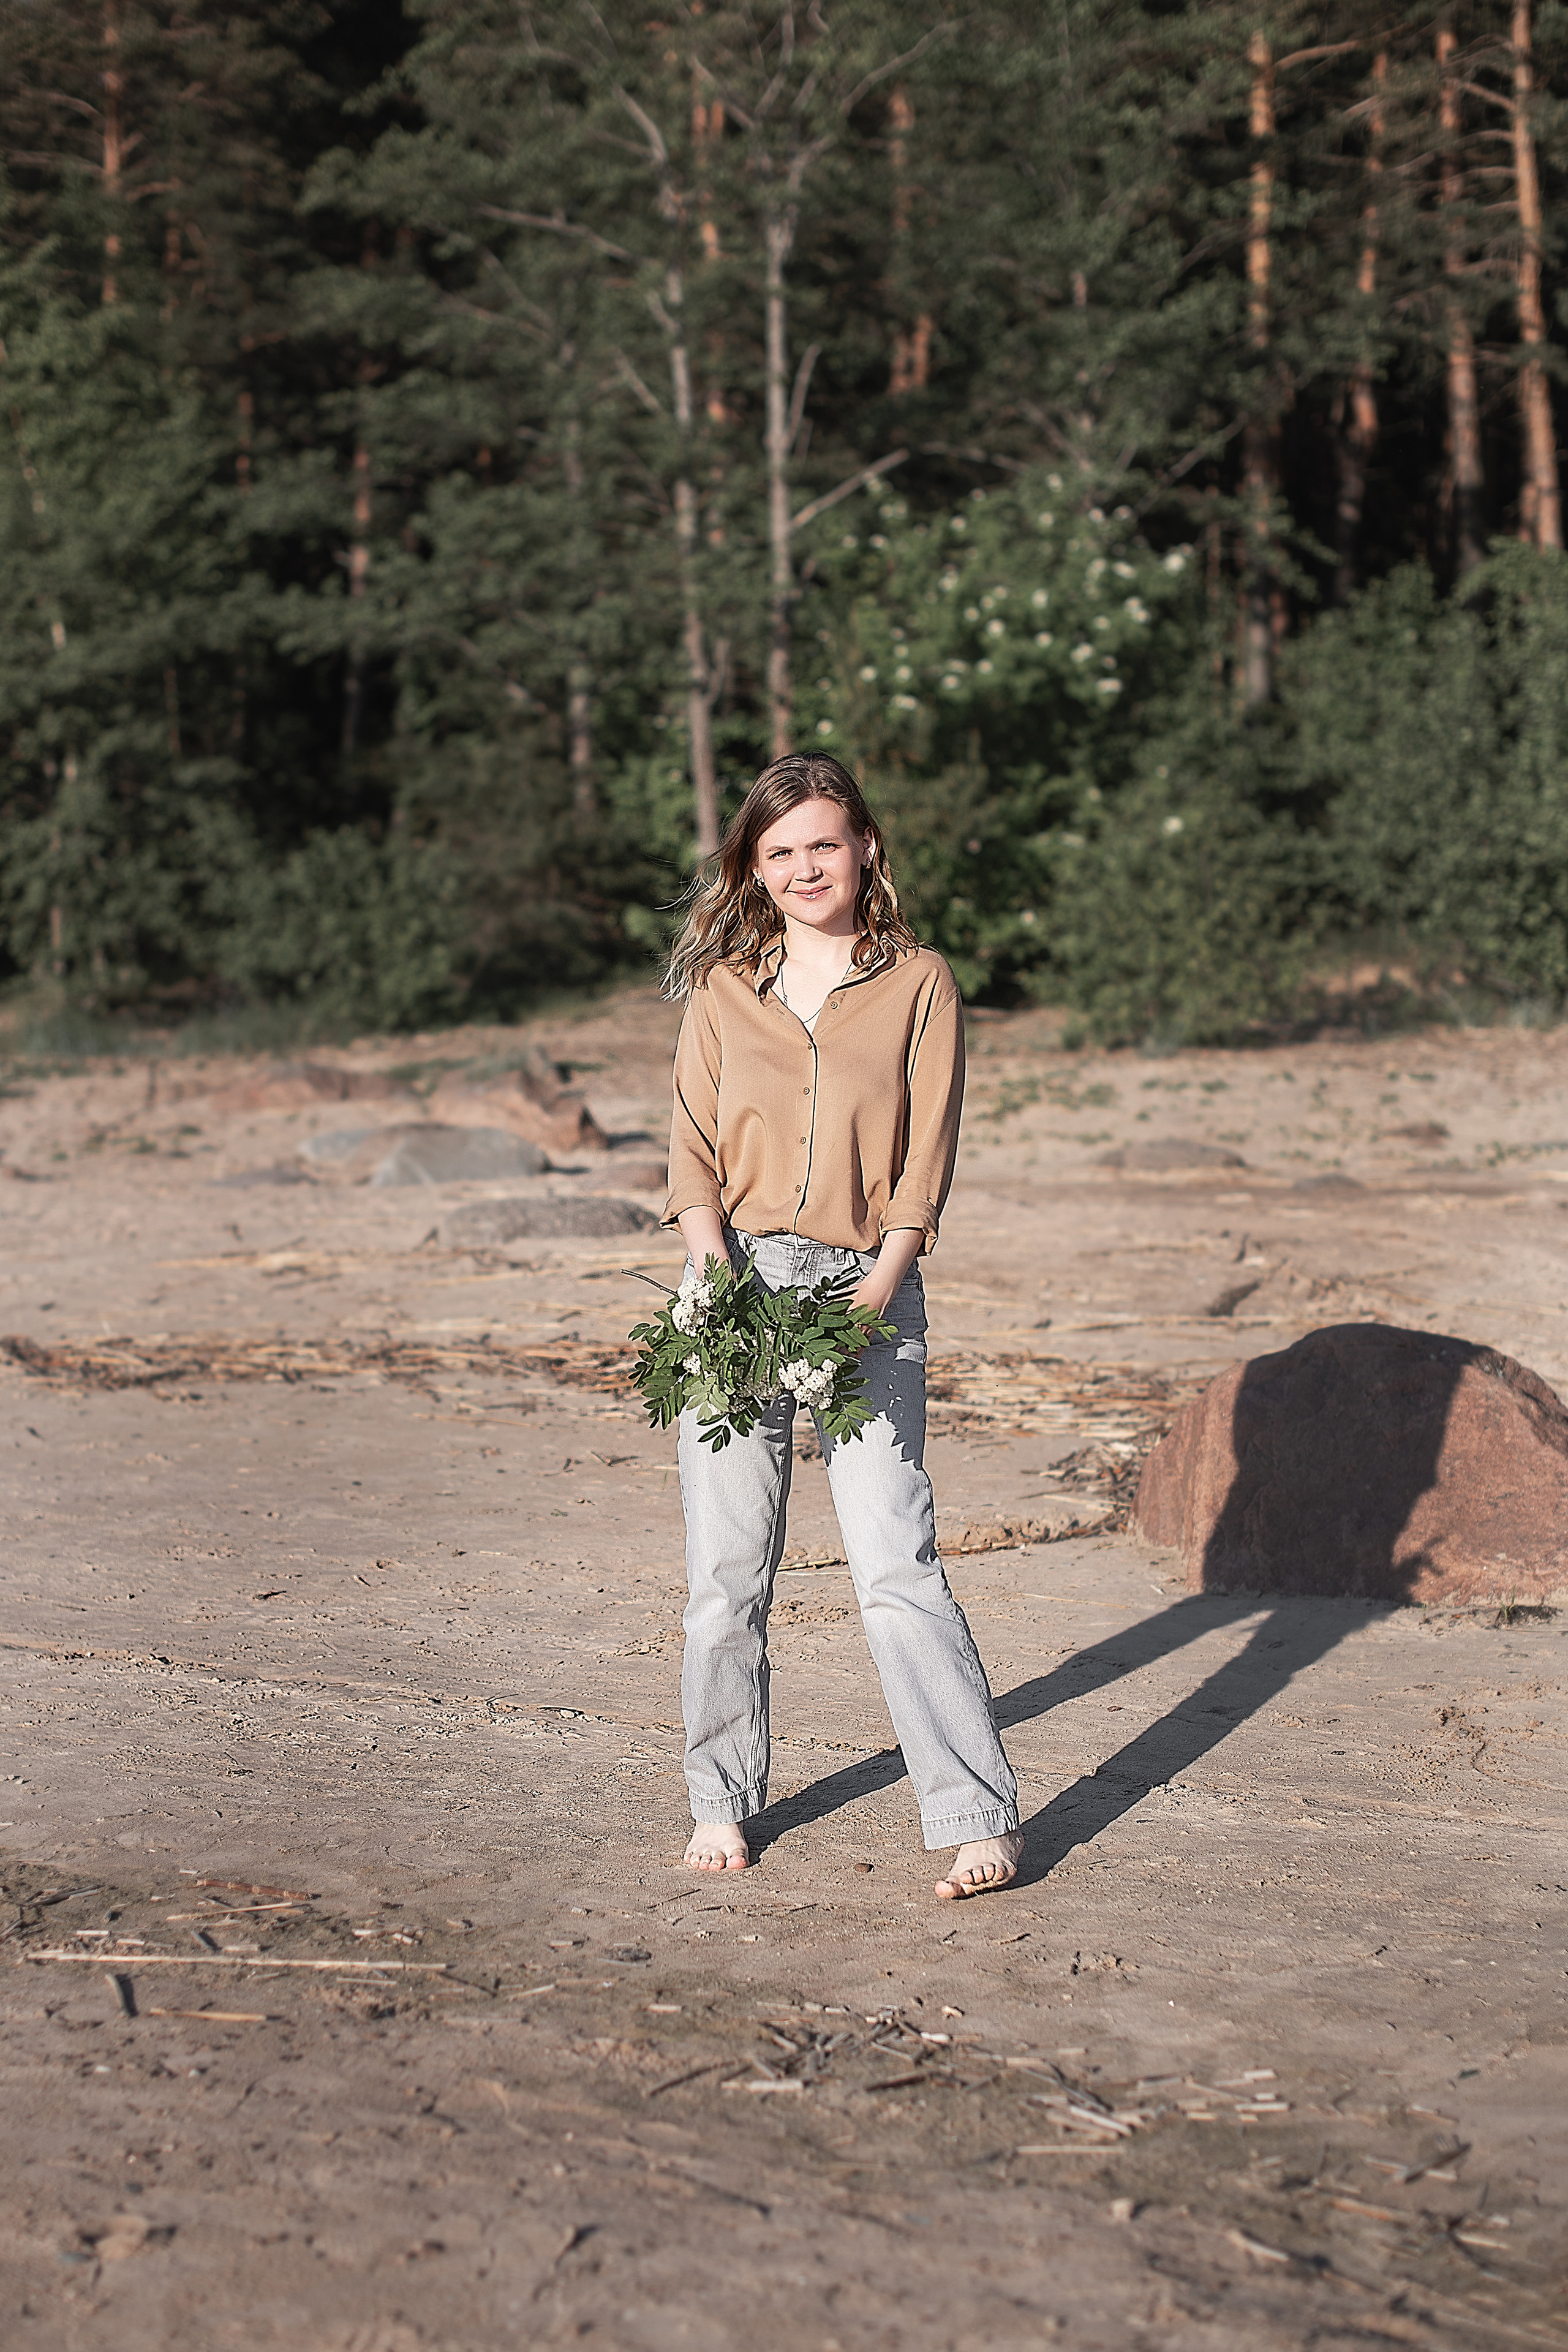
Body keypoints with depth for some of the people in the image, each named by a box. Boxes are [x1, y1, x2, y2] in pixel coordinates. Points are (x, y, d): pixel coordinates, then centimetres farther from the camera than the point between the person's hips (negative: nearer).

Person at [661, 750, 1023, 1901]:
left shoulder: (920, 984, 7)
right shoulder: (724, 991, 13)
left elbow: (926, 1163, 1)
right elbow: (694, 1156, 8)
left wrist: (872, 1297, -12)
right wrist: (720, 1277, -9)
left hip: (870, 1289, -2)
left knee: (897, 1562, -11)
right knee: (728, 1565, 2)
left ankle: (980, 1817, -9)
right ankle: (724, 1802, 16)